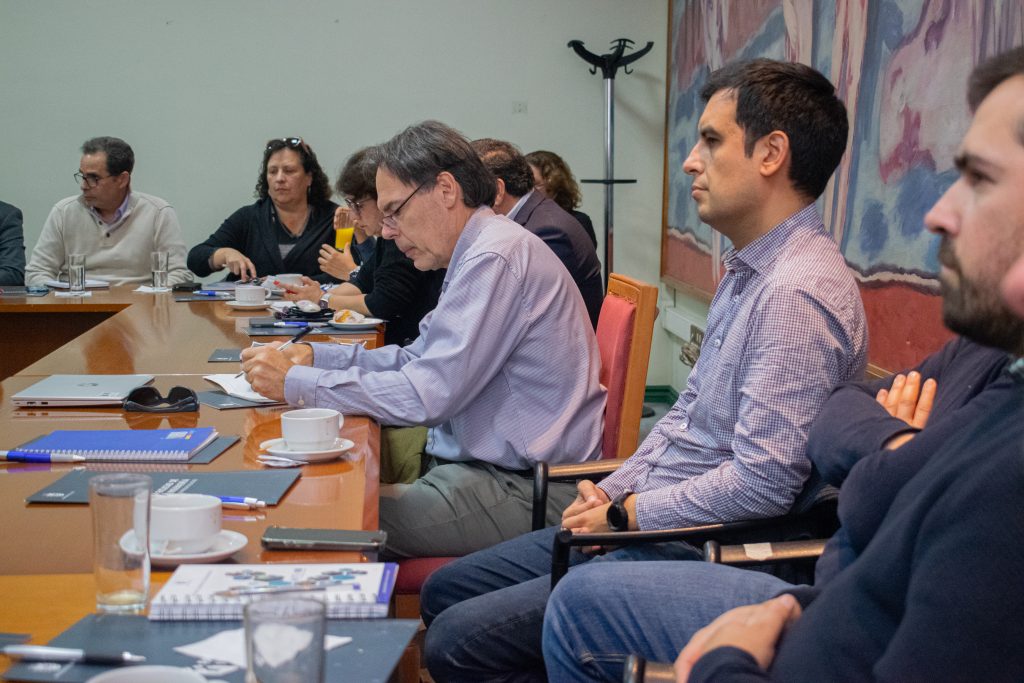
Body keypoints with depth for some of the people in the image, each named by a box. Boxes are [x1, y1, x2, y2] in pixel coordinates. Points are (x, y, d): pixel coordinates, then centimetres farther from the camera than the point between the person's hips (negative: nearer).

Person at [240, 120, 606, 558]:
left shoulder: (495, 258, -18)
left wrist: (296, 383, -16)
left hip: (523, 490, -10)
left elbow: (427, 397, -24)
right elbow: (420, 358, 21)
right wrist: (315, 355, 7)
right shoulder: (478, 252, 15)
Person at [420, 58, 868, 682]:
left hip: (690, 557, -10)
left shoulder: (798, 293, -22)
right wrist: (610, 492, 4)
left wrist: (627, 513, -14)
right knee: (445, 589, 14)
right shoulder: (749, 271, 13)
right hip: (638, 525, 10)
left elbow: (762, 483, -27)